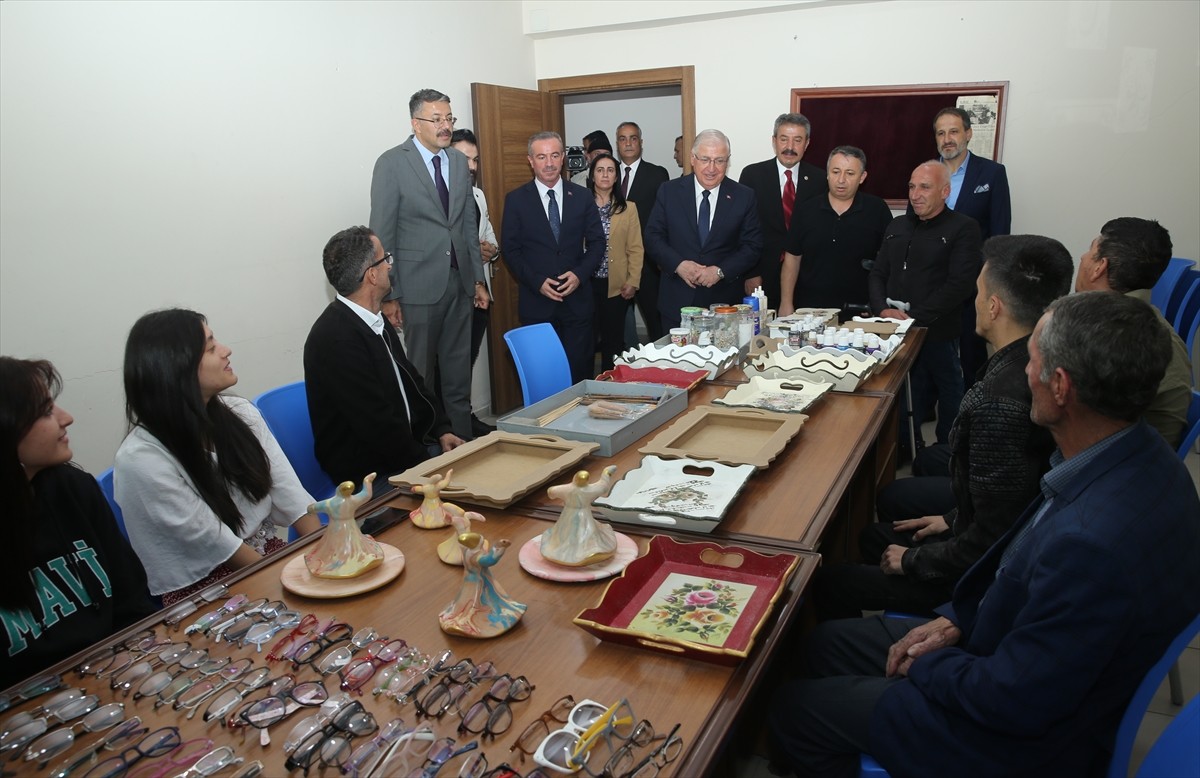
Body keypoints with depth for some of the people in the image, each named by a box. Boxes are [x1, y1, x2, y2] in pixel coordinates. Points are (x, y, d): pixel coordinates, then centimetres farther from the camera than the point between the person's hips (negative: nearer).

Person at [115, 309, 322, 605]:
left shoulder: (240, 413, -1)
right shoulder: (141, 458, -18)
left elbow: (289, 494, -4)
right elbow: (213, 542, -15)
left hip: (268, 553, 5)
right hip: (199, 587, -5)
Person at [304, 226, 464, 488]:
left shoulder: (374, 322, 7)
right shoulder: (335, 338, -22)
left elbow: (411, 381, 16)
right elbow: (378, 423, -23)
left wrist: (441, 430, 3)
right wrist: (429, 464, -15)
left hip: (408, 447, 9)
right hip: (369, 473, -8)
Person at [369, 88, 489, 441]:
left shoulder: (459, 161, 10)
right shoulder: (392, 163, -7)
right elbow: (382, 233, -8)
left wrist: (478, 278, 12)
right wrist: (389, 293, -11)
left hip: (460, 282, 5)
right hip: (420, 284, -5)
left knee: (459, 375, 11)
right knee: (421, 376, 4)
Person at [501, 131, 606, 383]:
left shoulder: (582, 196, 6)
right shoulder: (516, 199, 1)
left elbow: (597, 242, 8)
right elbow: (510, 249, 1)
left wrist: (580, 274, -9)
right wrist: (537, 282, -11)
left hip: (577, 298, 1)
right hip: (536, 301, -1)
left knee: (581, 372, 5)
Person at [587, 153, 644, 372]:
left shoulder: (627, 209, 8)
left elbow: (635, 249, 5)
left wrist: (632, 282, -4)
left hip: (616, 286, 1)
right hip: (587, 283, -1)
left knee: (613, 340, 6)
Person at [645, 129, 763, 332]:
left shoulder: (744, 197, 2)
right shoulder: (669, 192, 3)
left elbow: (753, 246, 0)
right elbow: (653, 237, 2)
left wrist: (720, 271, -14)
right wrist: (678, 264, -15)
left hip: (724, 302, 0)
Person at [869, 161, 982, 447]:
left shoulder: (963, 228, -2)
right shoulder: (897, 226, 18)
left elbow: (960, 284, -12)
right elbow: (877, 274, 16)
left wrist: (915, 318, -16)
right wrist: (883, 309, -4)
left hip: (937, 334, -4)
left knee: (948, 400, 3)